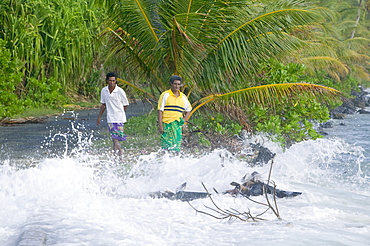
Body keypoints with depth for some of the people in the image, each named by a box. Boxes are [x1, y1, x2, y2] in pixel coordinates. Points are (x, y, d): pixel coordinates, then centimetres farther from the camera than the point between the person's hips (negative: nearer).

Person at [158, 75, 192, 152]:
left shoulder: (183, 97, 15)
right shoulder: (165, 95, 1)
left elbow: (188, 110, 28)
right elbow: (160, 110, -2)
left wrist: (184, 119, 10)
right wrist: (160, 125, -10)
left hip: (178, 125, 4)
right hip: (166, 124, -4)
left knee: (177, 147, 0)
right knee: (167, 145, -11)